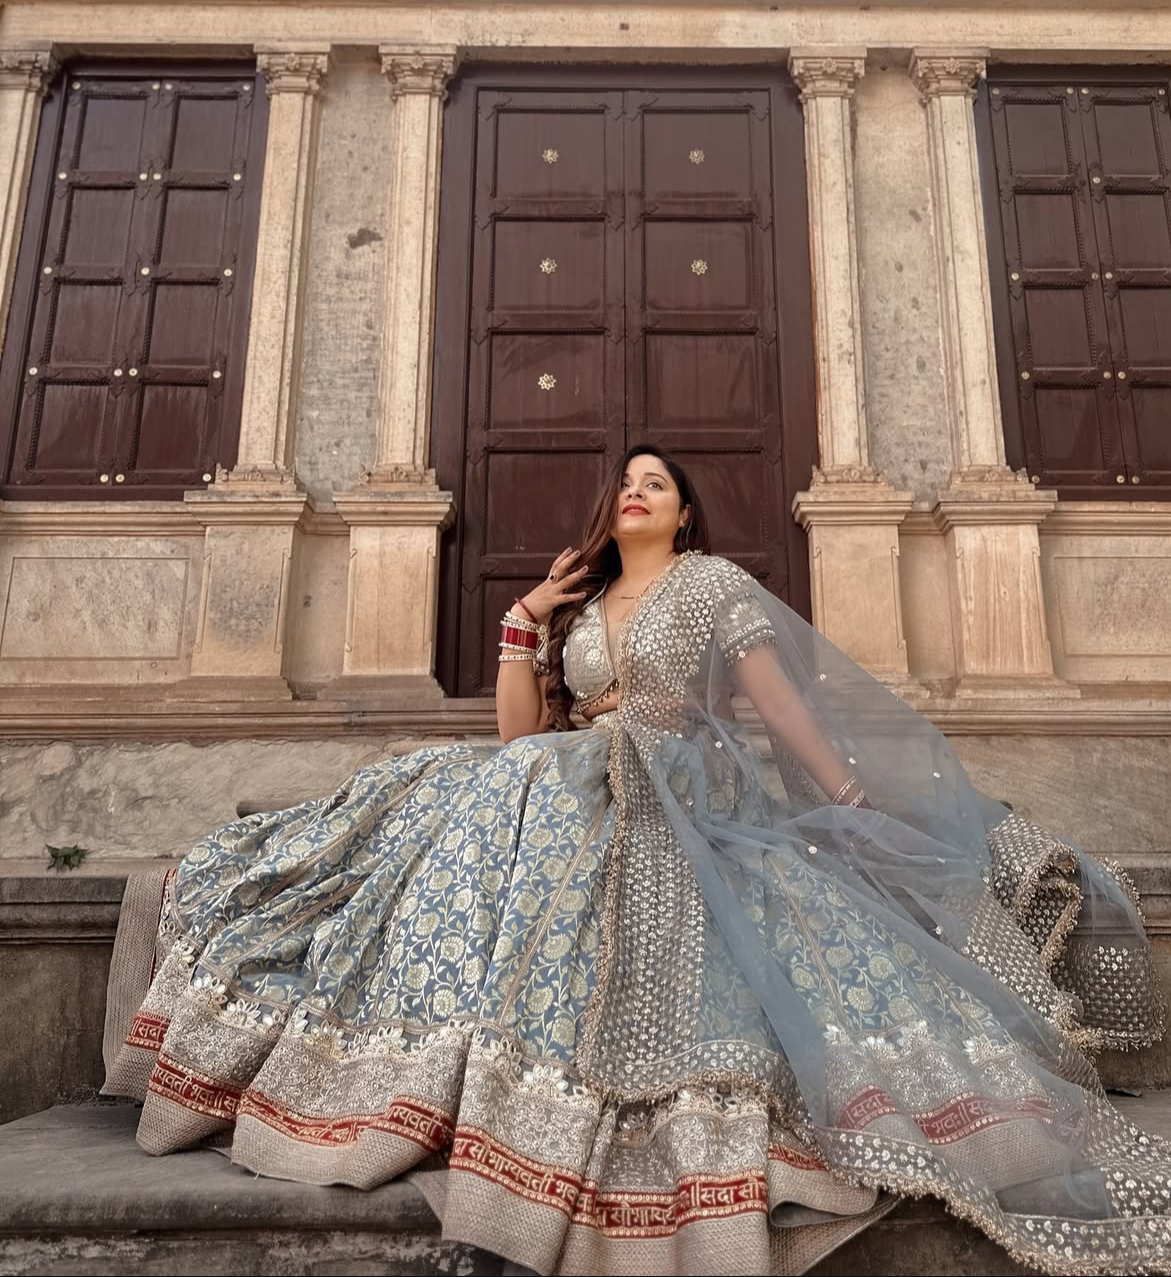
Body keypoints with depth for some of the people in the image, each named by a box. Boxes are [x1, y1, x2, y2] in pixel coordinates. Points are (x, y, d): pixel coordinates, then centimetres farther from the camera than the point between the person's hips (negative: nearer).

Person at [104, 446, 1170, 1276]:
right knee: (470, 826, -16)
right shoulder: (577, 606, 20)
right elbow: (518, 729, 14)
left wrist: (849, 794, -6)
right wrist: (524, 620, 8)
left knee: (662, 970, -25)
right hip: (577, 800, 5)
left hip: (684, 807, -4)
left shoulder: (714, 582, 8)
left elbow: (781, 697, 1)